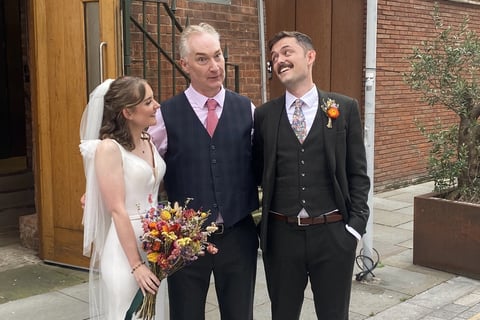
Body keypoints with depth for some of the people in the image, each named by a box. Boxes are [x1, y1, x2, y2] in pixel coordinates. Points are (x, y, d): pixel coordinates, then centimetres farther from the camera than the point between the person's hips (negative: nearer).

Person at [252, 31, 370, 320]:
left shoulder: (345, 108, 0)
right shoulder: (264, 115, 4)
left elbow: (357, 173, 1)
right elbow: (258, 173, 10)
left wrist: (356, 224, -6)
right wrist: (259, 224, 1)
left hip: (333, 234, -1)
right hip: (281, 235, 1)